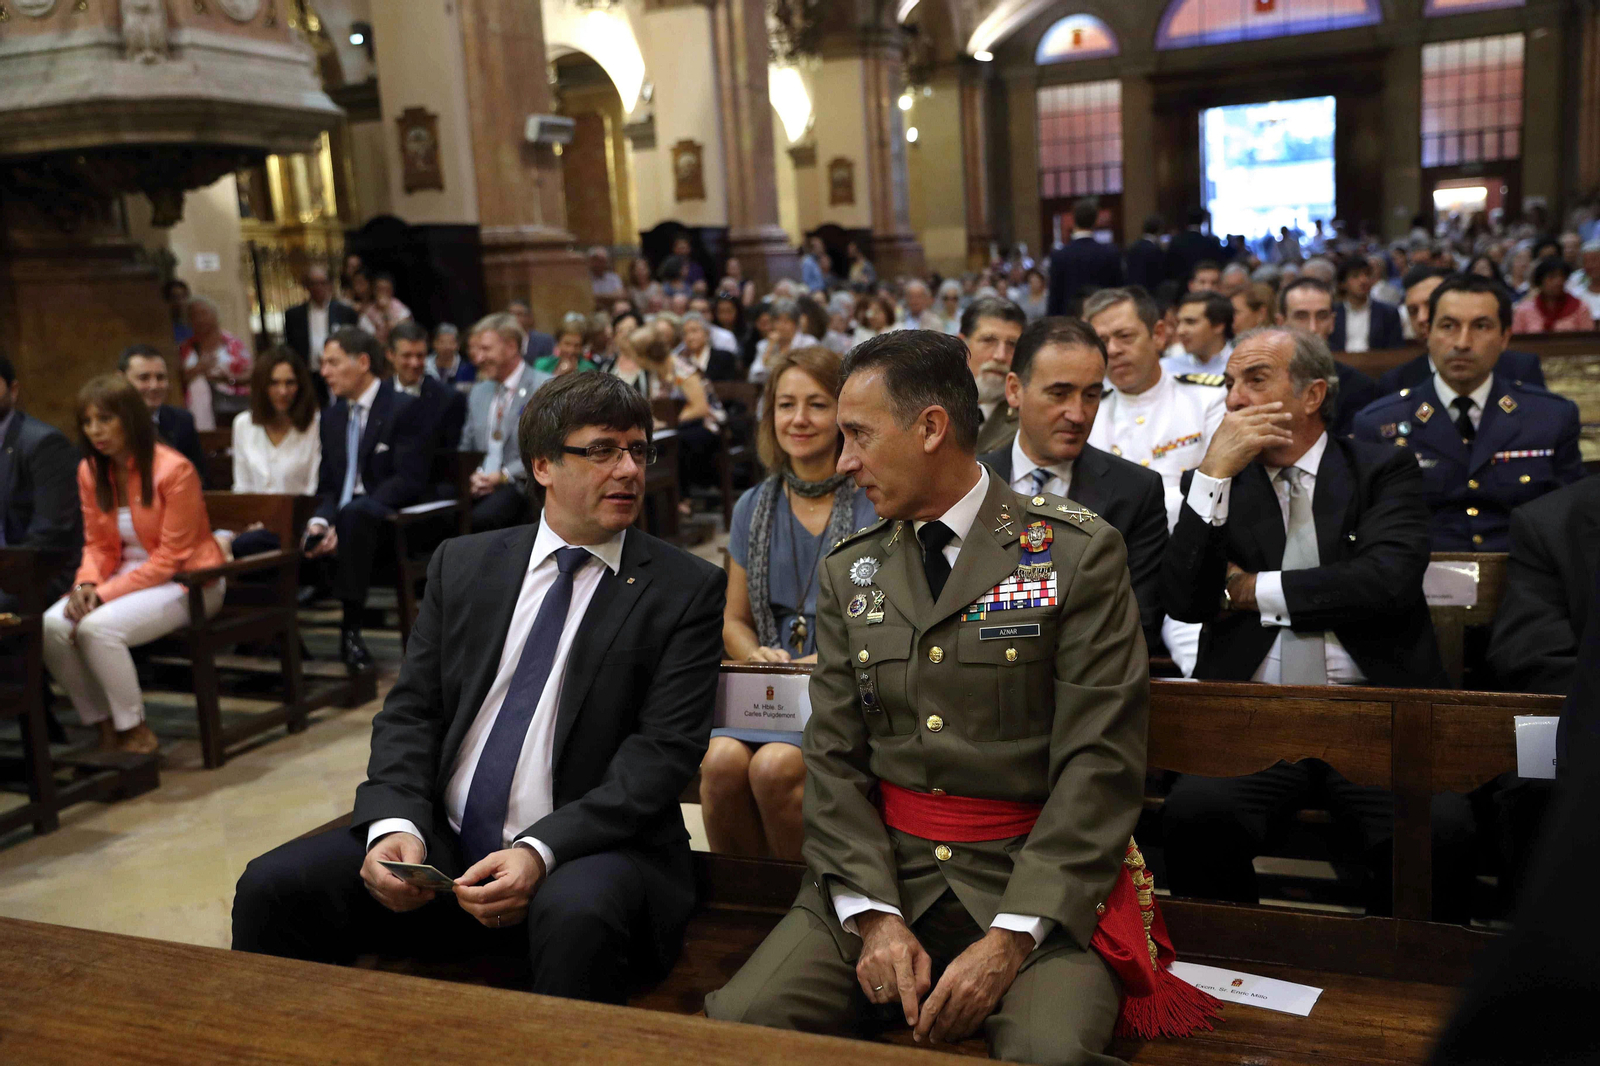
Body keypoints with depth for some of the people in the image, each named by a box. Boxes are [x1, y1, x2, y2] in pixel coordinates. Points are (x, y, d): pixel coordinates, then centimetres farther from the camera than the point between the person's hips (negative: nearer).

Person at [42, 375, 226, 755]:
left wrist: (104, 593, -21)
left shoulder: (174, 470, -18)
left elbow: (169, 558, -17)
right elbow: (97, 543, 10)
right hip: (126, 577, 7)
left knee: (98, 627, -29)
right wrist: (86, 584, -12)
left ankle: (136, 733, -9)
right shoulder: (90, 471, 3)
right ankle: (104, 727, -1)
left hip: (186, 581, -7)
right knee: (51, 627, -18)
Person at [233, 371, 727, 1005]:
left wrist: (540, 852, -21)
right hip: (436, 842, 4)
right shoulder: (462, 564, 12)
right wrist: (395, 823, -12)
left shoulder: (687, 589, 0)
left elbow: (665, 748, -9)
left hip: (584, 850, -3)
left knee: (578, 914, -36)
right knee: (271, 887, -14)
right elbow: (410, 710, 8)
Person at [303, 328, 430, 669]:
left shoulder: (403, 408, -4)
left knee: (354, 513, -37)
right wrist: (319, 521, -10)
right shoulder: (332, 415, 18)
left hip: (387, 515, -6)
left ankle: (351, 627, -31)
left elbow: (409, 481, -14)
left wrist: (344, 524, -21)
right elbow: (327, 484, 14)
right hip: (343, 515, 6)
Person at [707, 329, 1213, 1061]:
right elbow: (833, 757, 6)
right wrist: (874, 914, -9)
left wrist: (1013, 935, -17)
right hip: (883, 871, 3)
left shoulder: (1079, 553, -3)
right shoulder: (848, 573, 11)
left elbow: (1099, 763, -9)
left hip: (1034, 877, -3)